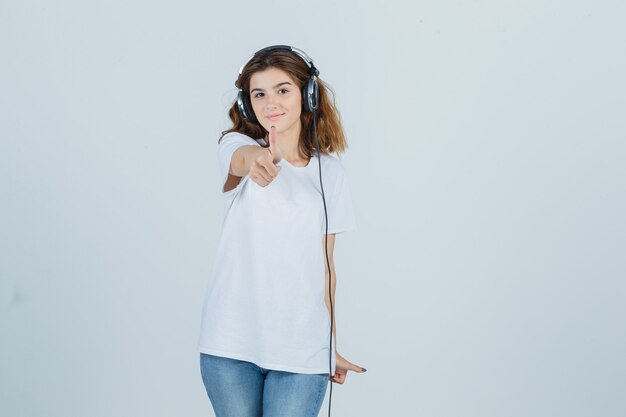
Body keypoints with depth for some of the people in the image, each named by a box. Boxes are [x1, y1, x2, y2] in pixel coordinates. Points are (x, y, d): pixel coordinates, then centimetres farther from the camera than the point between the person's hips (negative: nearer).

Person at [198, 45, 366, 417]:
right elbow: (240, 159, -26)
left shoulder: (329, 171, 7)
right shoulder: (237, 145, 0)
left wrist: (331, 347, 13)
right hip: (232, 344, -1)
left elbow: (325, 265, 11)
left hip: (302, 349, 1)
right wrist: (257, 158, -50)